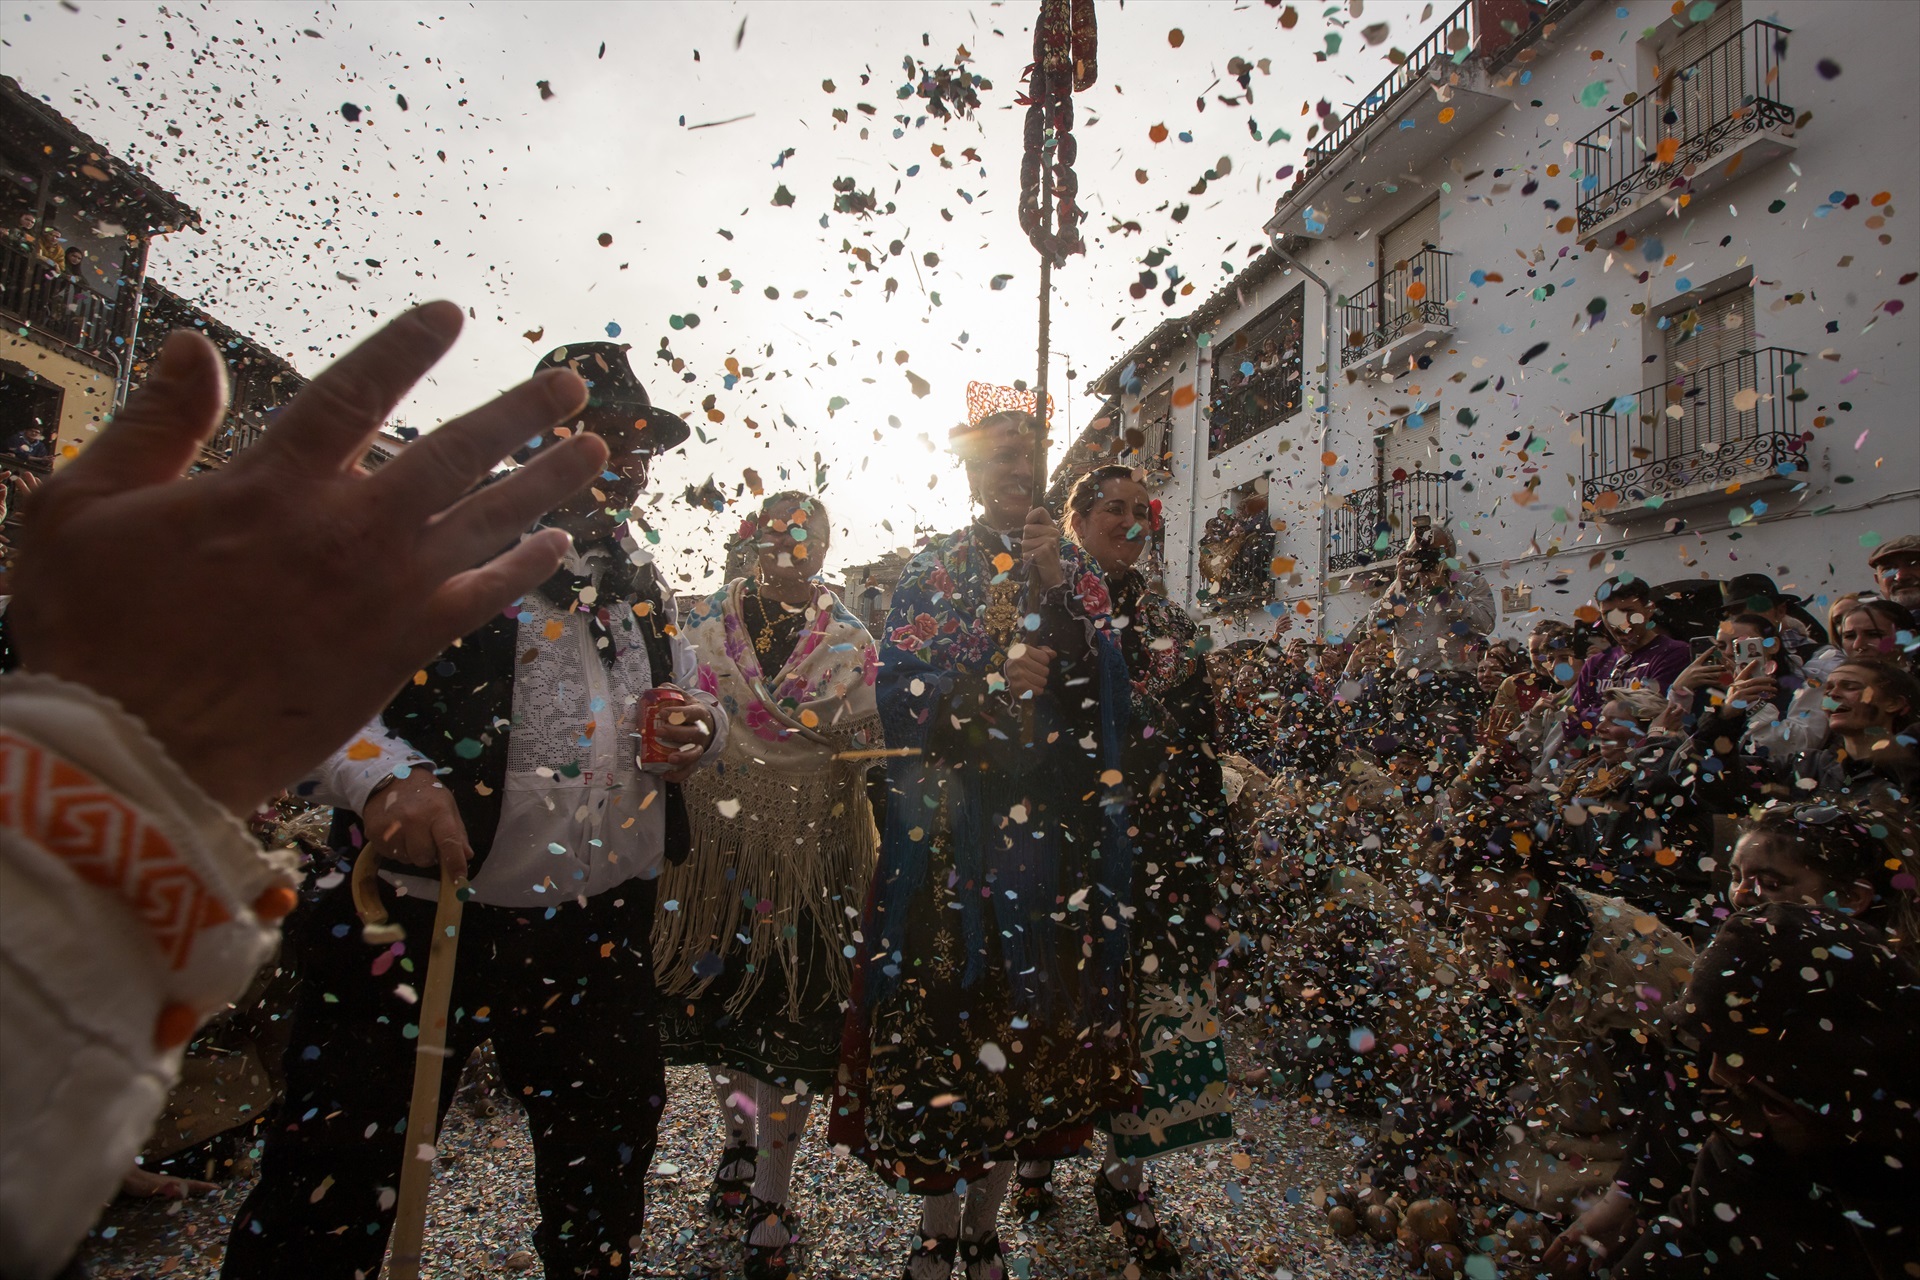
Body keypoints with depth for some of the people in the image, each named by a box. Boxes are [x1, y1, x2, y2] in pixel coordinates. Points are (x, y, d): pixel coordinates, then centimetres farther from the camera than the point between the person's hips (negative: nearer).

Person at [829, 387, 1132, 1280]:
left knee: (1030, 1008, 7)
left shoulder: (1074, 571, 11)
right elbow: (899, 700, -3)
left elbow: (1104, 688, -2)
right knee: (941, 1002, 0)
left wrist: (1055, 589, -11)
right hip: (951, 826, -2)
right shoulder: (931, 571, 5)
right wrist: (998, 682, -13)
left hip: (1052, 828, 2)